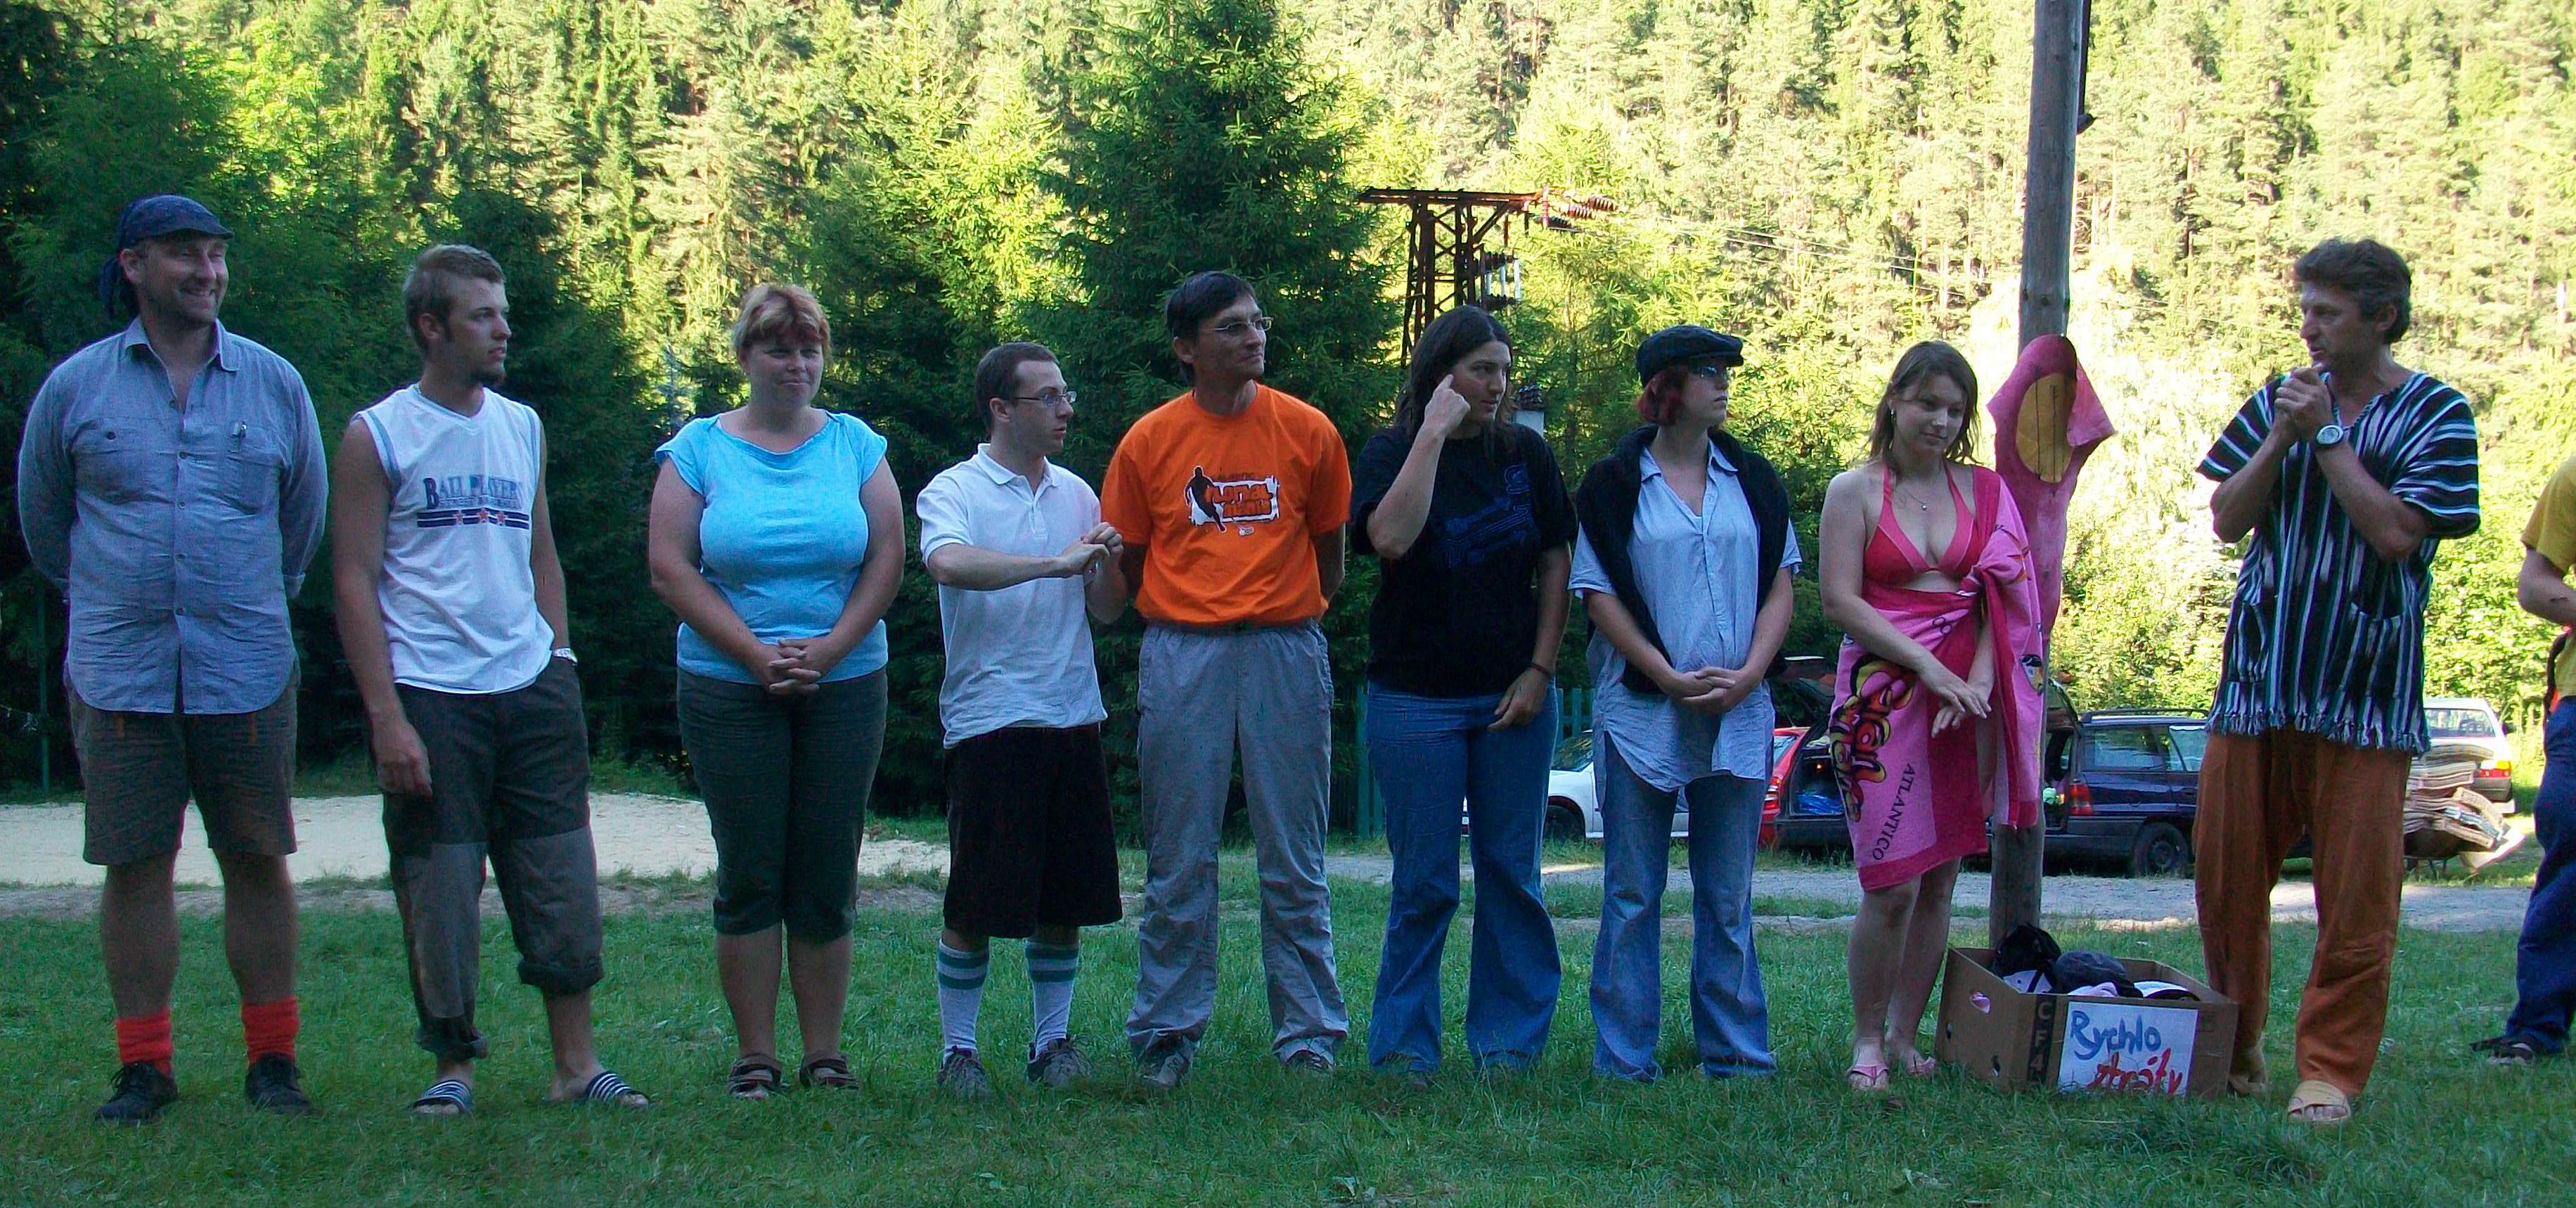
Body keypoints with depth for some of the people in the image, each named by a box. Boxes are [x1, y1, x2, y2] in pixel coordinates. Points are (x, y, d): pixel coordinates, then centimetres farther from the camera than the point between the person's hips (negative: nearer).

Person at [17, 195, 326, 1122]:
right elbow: (42, 520, 17)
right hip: (119, 671, 0)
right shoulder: (75, 387, 4)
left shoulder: (274, 384, 7)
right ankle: (144, 1068, 12)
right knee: (135, 865, 3)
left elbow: (304, 521, 19)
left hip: (247, 670, 1)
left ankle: (273, 1060, 12)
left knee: (257, 862, 3)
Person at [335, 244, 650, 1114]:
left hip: (531, 689, 4)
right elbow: (354, 582, -5)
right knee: (439, 894, 0)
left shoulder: (523, 427, 13)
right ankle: (453, 1066, 13)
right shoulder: (376, 437, -2)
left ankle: (577, 1064, 11)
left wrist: (560, 666, 10)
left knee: (562, 884, 4)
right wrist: (386, 717, -12)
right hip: (431, 697, -4)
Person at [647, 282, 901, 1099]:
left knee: (828, 877, 3)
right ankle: (754, 1056, 8)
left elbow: (886, 561, 3)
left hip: (846, 687, 1)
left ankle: (824, 1054, 11)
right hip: (729, 690, -1)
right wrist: (756, 654, -11)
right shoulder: (699, 449, 3)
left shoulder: (855, 445, 8)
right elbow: (670, 569, -3)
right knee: (749, 876, 1)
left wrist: (828, 649, -9)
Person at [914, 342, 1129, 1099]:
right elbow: (949, 562, -27)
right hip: (989, 719, -5)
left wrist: (1107, 563, -6)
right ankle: (958, 1048, 10)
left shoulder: (1076, 495, 13)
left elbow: (1106, 612, 14)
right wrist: (1055, 563, -28)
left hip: (1072, 719, 5)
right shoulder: (954, 492, -4)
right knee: (976, 902, -1)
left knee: (1066, 897, 9)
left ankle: (1053, 1040, 21)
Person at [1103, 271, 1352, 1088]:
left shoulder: (1308, 432, 3)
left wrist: (1288, 619, 8)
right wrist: (1183, 622, 6)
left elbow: (1329, 552, 11)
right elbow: (1129, 561, 9)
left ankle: (1309, 1037, 13)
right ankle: (1167, 1034, 13)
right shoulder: (1149, 441, 2)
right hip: (1181, 653, 0)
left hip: (1287, 652, 0)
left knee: (1294, 862, 5)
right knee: (1178, 861, 4)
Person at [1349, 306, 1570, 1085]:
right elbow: (1389, 538, -23)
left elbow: (1556, 564, 8)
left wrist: (1540, 670, 0)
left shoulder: (1526, 453, 6)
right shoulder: (1391, 454, -2)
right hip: (1418, 700, -3)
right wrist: (1433, 434, -19)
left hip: (1515, 697, 3)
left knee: (1511, 874, 6)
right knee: (1426, 882, 0)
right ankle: (1403, 1046, 10)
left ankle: (1507, 1043, 16)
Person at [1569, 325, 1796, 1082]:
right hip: (1640, 711, -3)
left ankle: (1736, 1053, 14)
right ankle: (1625, 1060, 7)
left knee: (1728, 897, 7)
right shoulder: (1613, 485, 0)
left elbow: (1780, 585, 9)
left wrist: (1748, 675, -6)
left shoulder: (1753, 481, 10)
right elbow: (1599, 595, -3)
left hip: (1738, 714, 3)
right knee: (1632, 896, 2)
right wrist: (1671, 678, -11)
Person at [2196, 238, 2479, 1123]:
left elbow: (2396, 531, -13)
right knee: (2226, 870, 7)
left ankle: (2332, 1067, 6)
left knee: (2356, 893, -2)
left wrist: (2327, 434, -10)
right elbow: (2226, 519, 6)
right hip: (2258, 677, 4)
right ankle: (2234, 1051, 23)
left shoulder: (2433, 413, -1)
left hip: (2365, 688, -4)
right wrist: (2282, 437, -6)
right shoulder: (2279, 400, 12)